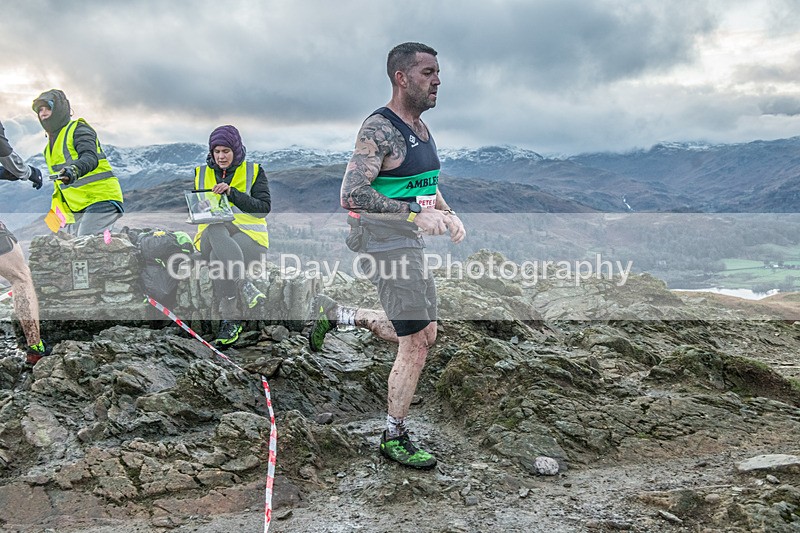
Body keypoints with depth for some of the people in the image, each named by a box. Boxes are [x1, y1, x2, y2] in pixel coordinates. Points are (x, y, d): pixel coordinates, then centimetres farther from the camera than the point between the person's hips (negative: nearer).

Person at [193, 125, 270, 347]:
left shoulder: (254, 172, 10)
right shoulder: (201, 173, 20)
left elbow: (264, 208, -3)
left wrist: (232, 193, -14)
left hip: (249, 237, -2)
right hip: (211, 237, 2)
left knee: (218, 257, -35)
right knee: (215, 229, -36)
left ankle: (230, 319, -30)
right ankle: (244, 285, -45)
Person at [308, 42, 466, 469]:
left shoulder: (421, 128, 12)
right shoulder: (378, 129, -17)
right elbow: (351, 197, -26)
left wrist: (447, 214, 7)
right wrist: (416, 215, -27)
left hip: (411, 245, 9)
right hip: (387, 246, -9)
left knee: (423, 335, 18)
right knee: (415, 344, -4)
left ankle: (334, 314, 31)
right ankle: (394, 438, 15)